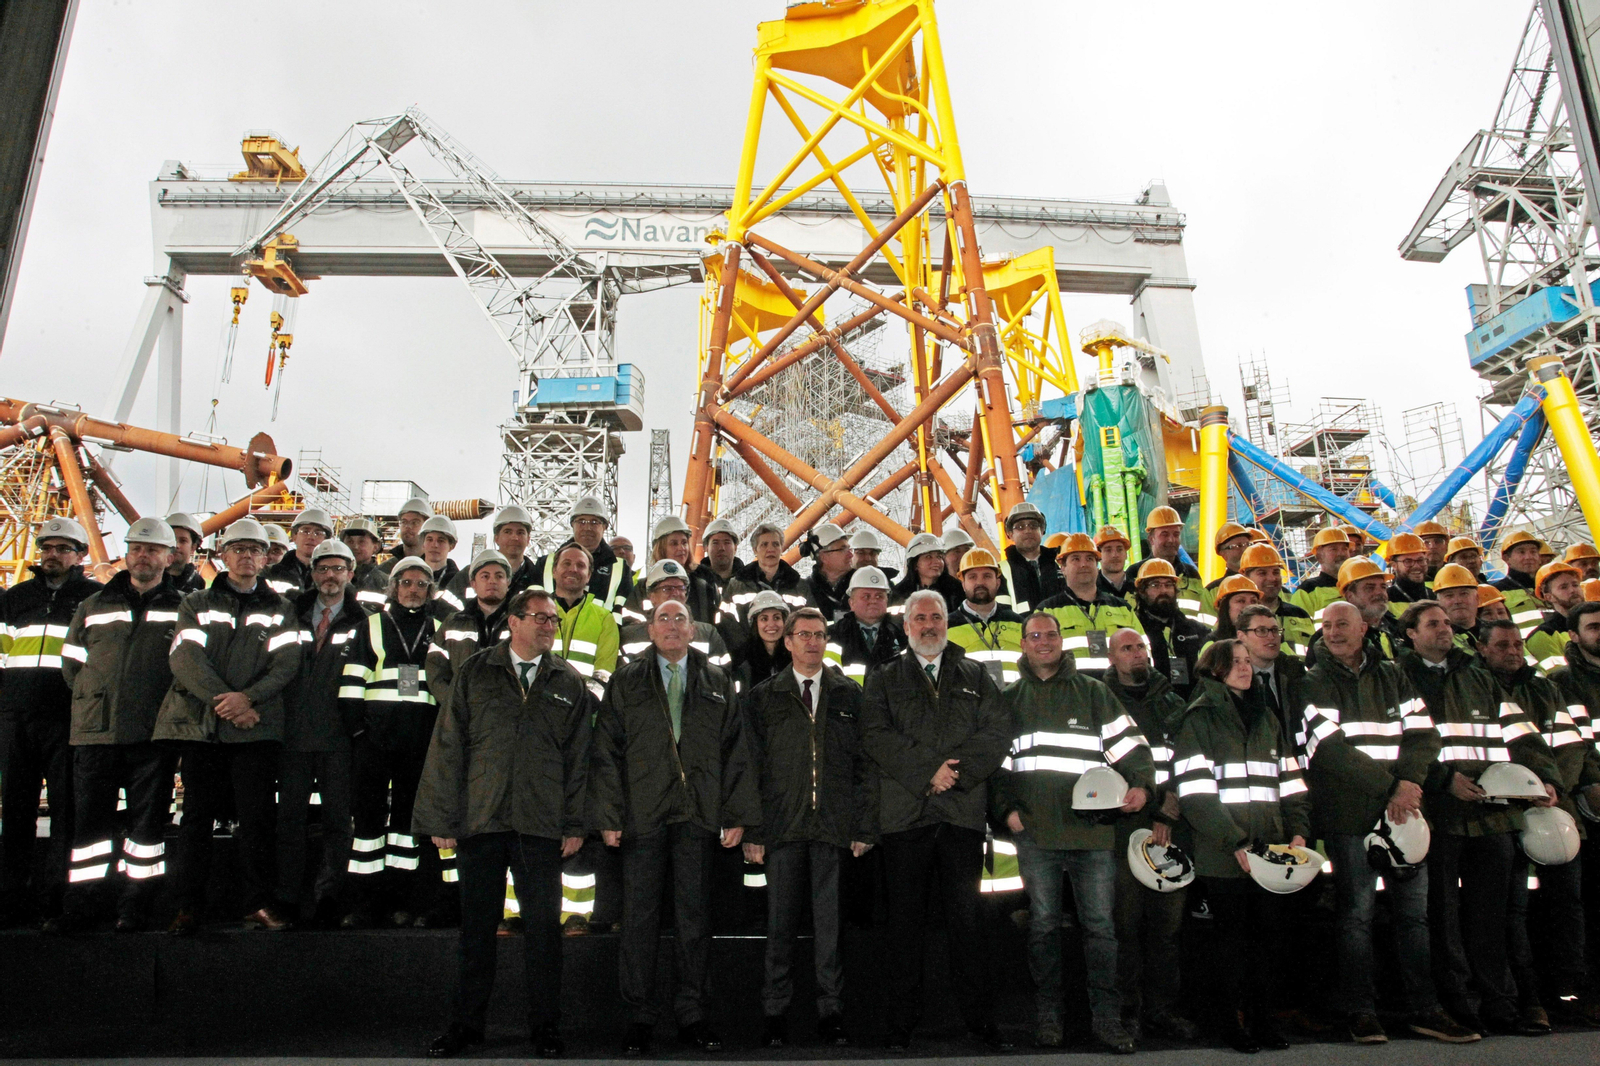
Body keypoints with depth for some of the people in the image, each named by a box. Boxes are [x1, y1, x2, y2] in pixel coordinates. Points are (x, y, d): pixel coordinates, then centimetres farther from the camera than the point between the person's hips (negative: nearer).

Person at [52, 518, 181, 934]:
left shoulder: (183, 609, 7)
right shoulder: (93, 607, 14)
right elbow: (71, 665, 16)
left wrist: (167, 707, -2)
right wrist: (96, 700, 8)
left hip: (153, 735, -2)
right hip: (95, 731, 2)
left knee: (148, 819, 2)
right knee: (90, 818, 5)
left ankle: (134, 906, 11)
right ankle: (81, 904, 14)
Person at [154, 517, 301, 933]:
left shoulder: (278, 610, 13)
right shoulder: (196, 605, 12)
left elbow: (286, 664, 1)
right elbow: (185, 660, -1)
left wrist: (248, 697, -15)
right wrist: (223, 701, -13)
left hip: (257, 727, 0)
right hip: (201, 724, 0)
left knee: (256, 817, -1)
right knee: (197, 816, 3)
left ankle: (258, 904, 7)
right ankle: (188, 906, 12)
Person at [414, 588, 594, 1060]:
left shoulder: (570, 683, 8)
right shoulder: (475, 673, 6)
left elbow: (580, 756, 6)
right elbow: (448, 746, 4)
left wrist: (575, 825, 1)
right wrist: (442, 820, 0)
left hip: (542, 825, 0)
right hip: (480, 820, 0)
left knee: (542, 927, 5)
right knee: (477, 926, 9)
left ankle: (546, 1027, 19)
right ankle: (466, 1024, 25)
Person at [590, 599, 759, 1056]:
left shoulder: (718, 683, 12)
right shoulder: (626, 681, 9)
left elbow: (735, 750, 9)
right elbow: (607, 751, 4)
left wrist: (738, 814, 2)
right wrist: (608, 815, -4)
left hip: (698, 815, 1)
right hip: (642, 814, -1)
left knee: (695, 915, 6)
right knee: (639, 917, 3)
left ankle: (693, 1016, 17)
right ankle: (640, 1018, 16)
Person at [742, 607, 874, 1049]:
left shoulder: (849, 694, 9)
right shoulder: (763, 697, 7)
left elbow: (865, 766, 7)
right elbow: (752, 768, 4)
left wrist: (864, 827, 0)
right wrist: (751, 832, -2)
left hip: (834, 828, 1)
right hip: (782, 826, 0)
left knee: (830, 922, 5)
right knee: (780, 923, 5)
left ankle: (830, 1012, 17)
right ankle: (775, 1013, 17)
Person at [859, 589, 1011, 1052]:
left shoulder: (977, 677, 15)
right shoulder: (883, 679, 11)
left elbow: (996, 735, 3)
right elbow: (876, 736, -3)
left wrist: (953, 773, -11)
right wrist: (928, 772, -11)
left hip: (963, 814, 1)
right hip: (903, 815, 0)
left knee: (967, 918, 3)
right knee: (906, 922, 6)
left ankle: (980, 1017, 14)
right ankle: (903, 1022, 15)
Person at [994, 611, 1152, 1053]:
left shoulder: (1093, 692, 10)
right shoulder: (1010, 699, 12)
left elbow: (1127, 741, 4)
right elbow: (996, 759, 12)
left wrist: (1141, 784, -12)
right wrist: (1007, 808, 1)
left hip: (1091, 826, 0)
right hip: (1035, 830, 1)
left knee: (1100, 924, 2)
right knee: (1043, 924, 6)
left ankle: (1107, 1017, 13)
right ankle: (1047, 1015, 17)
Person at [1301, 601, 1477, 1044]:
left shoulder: (1393, 676, 14)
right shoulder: (1315, 683, 1)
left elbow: (1423, 734, 6)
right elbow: (1330, 749, -9)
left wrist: (1408, 784, -10)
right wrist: (1389, 789, -12)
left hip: (1402, 809, 4)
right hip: (1349, 814, -4)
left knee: (1414, 909, 6)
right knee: (1356, 913, -1)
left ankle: (1423, 1008, 16)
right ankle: (1361, 1011, 8)